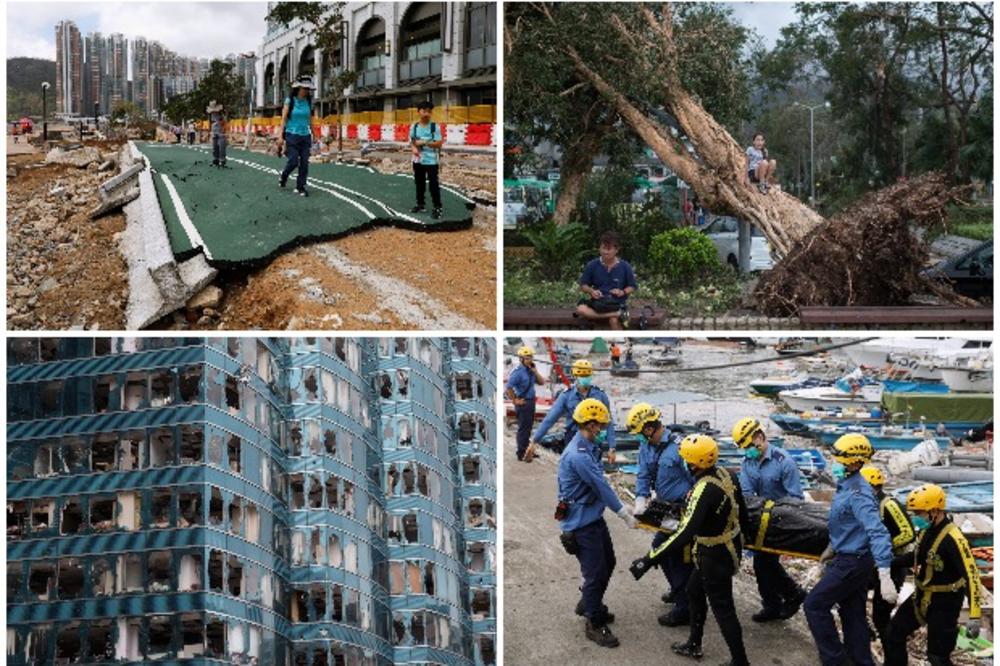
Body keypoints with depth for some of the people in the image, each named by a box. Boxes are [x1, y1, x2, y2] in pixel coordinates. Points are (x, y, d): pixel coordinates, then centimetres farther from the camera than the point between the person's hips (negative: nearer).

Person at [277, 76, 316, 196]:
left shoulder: (308, 102, 7)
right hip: (292, 135, -4)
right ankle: (283, 176, 22)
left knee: (304, 163, -3)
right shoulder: (290, 101, -4)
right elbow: (283, 119, -6)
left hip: (305, 136, 4)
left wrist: (313, 134, 13)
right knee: (293, 161, -8)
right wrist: (280, 136, -12)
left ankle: (300, 187, 6)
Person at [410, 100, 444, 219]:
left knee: (434, 184, -4)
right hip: (418, 160, 5)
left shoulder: (435, 127, -9)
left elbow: (439, 143, -12)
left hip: (431, 160, -5)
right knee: (419, 183, 15)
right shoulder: (414, 127, 2)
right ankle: (420, 205, 29)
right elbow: (412, 141, 11)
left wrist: (424, 143, -19)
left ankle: (437, 208, 1)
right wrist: (414, 148, -11)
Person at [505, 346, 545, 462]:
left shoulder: (531, 370, 7)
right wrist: (515, 401, -17)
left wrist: (535, 371, -8)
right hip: (523, 403, -9)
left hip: (531, 401, 9)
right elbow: (509, 387, -25)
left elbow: (542, 382, 6)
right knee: (523, 428, -2)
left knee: (528, 427, 18)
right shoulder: (518, 372, -19)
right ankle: (521, 454, 5)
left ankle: (526, 450, 31)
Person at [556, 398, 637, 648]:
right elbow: (601, 486, -21)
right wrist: (624, 514, -10)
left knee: (607, 564, 22)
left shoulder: (589, 448, 5)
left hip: (594, 517, 10)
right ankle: (595, 625, 16)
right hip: (581, 524, -10)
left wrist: (621, 506, 7)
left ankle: (589, 604, 41)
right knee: (595, 573, 0)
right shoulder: (578, 455, -27)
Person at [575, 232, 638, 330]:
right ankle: (618, 314, -30)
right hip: (598, 302, 2)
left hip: (617, 303, -2)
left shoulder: (625, 267, -2)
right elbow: (583, 285, 7)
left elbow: (632, 286, 8)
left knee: (614, 320, -36)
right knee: (580, 309, -31)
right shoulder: (592, 265, -1)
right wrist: (591, 291, -14)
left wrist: (623, 292, -13)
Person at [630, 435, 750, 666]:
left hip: (716, 557, -9)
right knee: (694, 590, 25)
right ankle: (694, 645, 41)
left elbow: (685, 534, -38)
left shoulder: (704, 490, -32)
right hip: (730, 546, 9)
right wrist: (738, 535, 27)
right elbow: (741, 512, 7)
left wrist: (649, 560, -38)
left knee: (723, 609, 8)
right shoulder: (726, 474, -7)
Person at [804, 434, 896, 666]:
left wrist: (885, 576, -41)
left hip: (852, 563, -9)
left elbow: (878, 533, -34)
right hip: (851, 558, 9)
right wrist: (832, 548, 30)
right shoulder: (845, 485, 5)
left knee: (814, 605, -1)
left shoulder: (858, 494, -26)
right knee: (853, 613, 16)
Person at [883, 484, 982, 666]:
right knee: (895, 632, 16)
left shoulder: (953, 539, -26)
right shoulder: (925, 530, 1)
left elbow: (971, 576, -29)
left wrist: (974, 616, -32)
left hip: (944, 604, -9)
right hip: (921, 597, 9)